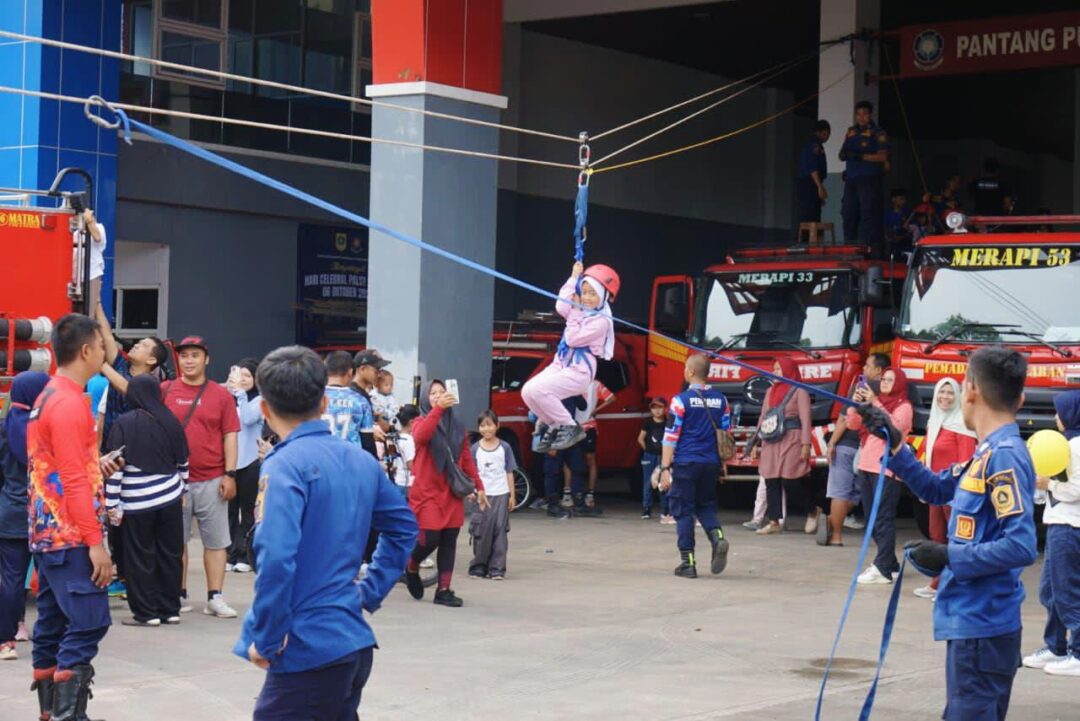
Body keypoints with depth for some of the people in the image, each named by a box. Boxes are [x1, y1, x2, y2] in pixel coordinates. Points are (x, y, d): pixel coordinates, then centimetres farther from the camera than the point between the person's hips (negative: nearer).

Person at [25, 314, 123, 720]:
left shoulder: (47, 397, 14)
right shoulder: (69, 403, -15)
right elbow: (73, 481, -19)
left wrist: (95, 465, 15)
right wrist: (95, 543, -19)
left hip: (49, 534, 10)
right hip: (71, 537, -10)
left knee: (54, 625, 10)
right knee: (88, 624, -11)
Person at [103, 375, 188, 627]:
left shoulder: (123, 424, -10)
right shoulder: (171, 421, 2)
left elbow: (115, 467, -11)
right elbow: (182, 462, 12)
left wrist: (111, 504, -6)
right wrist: (182, 490, 26)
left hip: (136, 503, -4)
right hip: (170, 499, 4)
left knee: (140, 558, 4)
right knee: (170, 555, 11)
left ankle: (146, 613, 6)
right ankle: (170, 609, 17)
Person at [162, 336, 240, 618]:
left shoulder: (221, 395, 2)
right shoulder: (165, 391, 3)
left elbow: (230, 435, 2)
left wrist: (230, 474, -4)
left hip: (212, 480, 0)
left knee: (216, 540, 1)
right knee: (176, 539, 8)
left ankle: (215, 598, 6)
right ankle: (179, 595, 17)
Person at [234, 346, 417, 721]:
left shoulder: (286, 465, -13)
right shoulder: (362, 461, 10)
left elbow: (276, 558, -24)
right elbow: (403, 528, 23)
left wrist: (266, 638, -15)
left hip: (309, 651, -8)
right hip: (355, 644, 8)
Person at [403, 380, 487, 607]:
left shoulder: (458, 426, 10)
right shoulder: (422, 422, -1)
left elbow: (467, 459, 14)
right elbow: (420, 436, -26)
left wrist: (479, 487, 11)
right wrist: (438, 409, -36)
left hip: (452, 493, 4)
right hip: (427, 492, -4)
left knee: (449, 542, 3)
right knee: (430, 539, -10)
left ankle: (444, 590, 10)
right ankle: (411, 568, 20)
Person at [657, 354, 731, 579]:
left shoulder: (681, 400, -9)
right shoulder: (720, 400, 6)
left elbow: (671, 437, -10)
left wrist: (665, 468, -7)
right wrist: (723, 465, 20)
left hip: (686, 463, -4)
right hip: (711, 464, 4)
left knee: (683, 511, 3)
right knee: (706, 506, 19)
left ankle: (688, 562, 2)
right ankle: (718, 537, -9)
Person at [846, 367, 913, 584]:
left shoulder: (904, 406, -2)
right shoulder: (875, 402, 19)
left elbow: (894, 426, -20)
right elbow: (852, 424, 15)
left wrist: (875, 403, -21)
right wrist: (856, 403, -2)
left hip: (886, 469, -8)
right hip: (866, 466, 8)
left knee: (883, 518, -10)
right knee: (872, 518, 10)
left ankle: (883, 569, -13)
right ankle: (888, 563, 18)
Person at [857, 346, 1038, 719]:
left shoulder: (1005, 456, -19)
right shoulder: (987, 453, 9)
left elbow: (1021, 546, -25)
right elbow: (936, 489, 23)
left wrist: (948, 557, -19)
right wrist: (894, 441, 15)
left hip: (982, 624, -10)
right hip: (972, 621, 10)